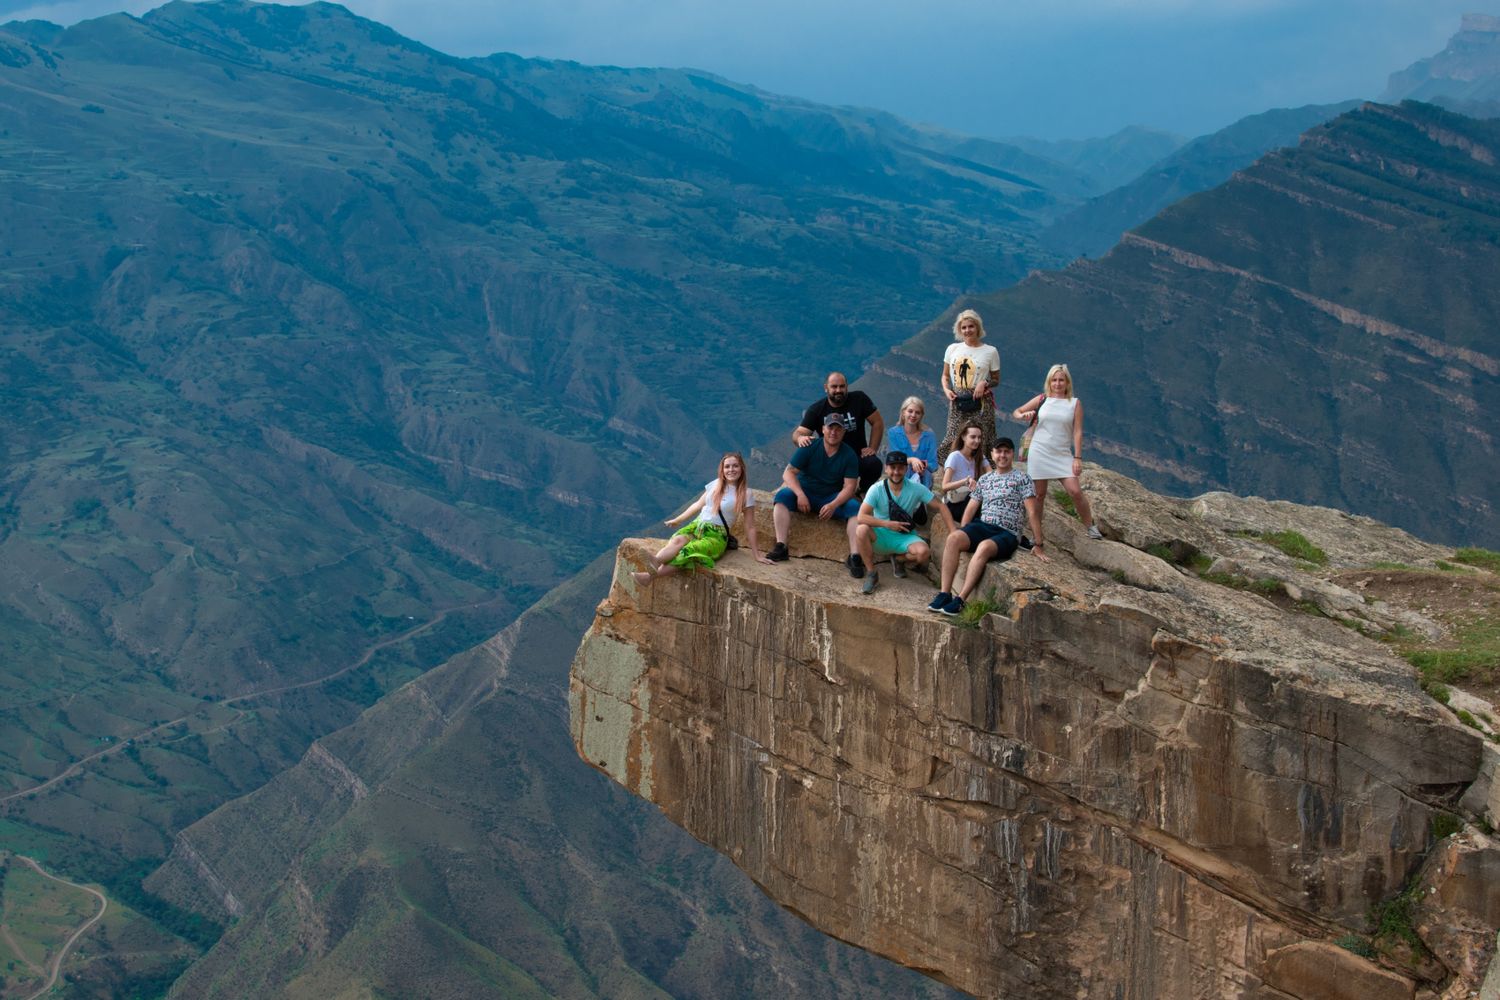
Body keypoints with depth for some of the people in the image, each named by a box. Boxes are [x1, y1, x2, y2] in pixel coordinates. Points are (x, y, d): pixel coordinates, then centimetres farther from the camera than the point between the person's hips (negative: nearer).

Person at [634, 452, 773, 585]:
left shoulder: (745, 494, -1)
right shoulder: (716, 485, 12)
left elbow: (750, 527, 1)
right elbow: (698, 504, 24)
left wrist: (756, 555, -1)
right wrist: (677, 520, 25)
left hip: (716, 536, -5)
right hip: (696, 525, 5)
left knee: (687, 551, -34)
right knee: (678, 540, -32)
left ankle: (650, 575, -57)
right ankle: (654, 564, -56)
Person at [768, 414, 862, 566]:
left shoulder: (849, 455, -4)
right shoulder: (809, 447, -7)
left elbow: (849, 486, -9)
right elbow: (788, 472, -11)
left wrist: (833, 505, -27)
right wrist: (800, 495, -27)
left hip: (833, 497, 0)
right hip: (804, 492, 0)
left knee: (855, 507, -27)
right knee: (782, 495, -29)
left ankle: (854, 557, -31)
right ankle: (780, 547, -36)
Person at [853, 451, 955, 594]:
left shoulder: (916, 489, -8)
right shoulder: (877, 490, -13)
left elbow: (941, 507, -5)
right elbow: (861, 517, -22)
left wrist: (953, 530, -18)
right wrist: (888, 524, -29)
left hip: (905, 536, 1)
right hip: (881, 536, -1)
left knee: (923, 552, -31)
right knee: (862, 530, -34)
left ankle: (898, 559, 8)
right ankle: (872, 574, -13)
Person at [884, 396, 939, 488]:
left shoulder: (929, 436, 7)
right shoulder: (893, 433, 5)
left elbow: (933, 465, 2)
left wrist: (923, 467, -23)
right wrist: (911, 460, -26)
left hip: (922, 481, 2)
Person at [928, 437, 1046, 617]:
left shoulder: (1022, 479, 5)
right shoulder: (984, 479, 20)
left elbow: (1032, 512, 0)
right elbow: (971, 508, 21)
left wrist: (1037, 545, -5)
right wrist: (963, 536, 8)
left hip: (1007, 533, -4)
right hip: (982, 526, 4)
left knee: (984, 547, -38)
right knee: (952, 539, -27)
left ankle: (960, 600, -40)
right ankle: (945, 594, -30)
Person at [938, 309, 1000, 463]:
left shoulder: (990, 352, 2)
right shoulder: (952, 349, 9)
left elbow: (996, 380, 9)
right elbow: (945, 376, 16)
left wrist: (985, 383, -12)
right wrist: (946, 390, -4)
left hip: (979, 403, -2)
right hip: (957, 402, 2)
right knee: (955, 440, -3)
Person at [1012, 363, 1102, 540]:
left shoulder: (1074, 404, 3)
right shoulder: (1042, 400, 5)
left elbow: (1077, 432, 0)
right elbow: (1016, 411, 13)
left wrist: (1077, 457, -6)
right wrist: (1023, 416, -11)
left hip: (1063, 454, -1)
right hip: (1039, 452, 1)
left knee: (1075, 491, -11)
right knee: (1039, 494, 4)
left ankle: (1091, 527, 4)